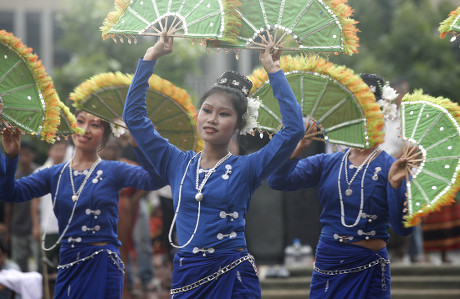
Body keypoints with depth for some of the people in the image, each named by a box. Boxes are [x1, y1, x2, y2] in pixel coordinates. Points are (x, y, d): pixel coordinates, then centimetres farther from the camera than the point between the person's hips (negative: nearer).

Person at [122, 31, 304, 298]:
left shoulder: (246, 169, 0)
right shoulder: (177, 164, 8)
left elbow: (294, 129, -10)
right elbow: (134, 115, 9)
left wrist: (274, 71, -7)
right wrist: (151, 57, 7)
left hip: (232, 276, -3)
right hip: (186, 275, 3)